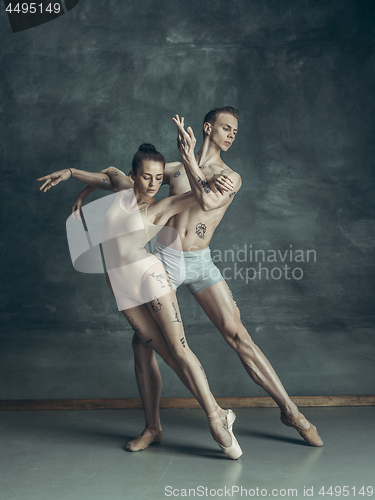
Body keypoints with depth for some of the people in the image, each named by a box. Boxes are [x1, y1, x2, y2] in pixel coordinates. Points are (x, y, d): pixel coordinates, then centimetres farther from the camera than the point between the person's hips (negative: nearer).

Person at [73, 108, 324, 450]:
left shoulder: (231, 177, 6)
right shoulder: (175, 169, 12)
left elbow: (207, 202, -17)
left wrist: (188, 155, -19)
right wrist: (87, 188, 11)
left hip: (200, 263, -2)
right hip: (163, 259, 2)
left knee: (238, 335, -10)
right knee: (142, 342, -3)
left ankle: (290, 410, 2)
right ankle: (152, 426, 12)